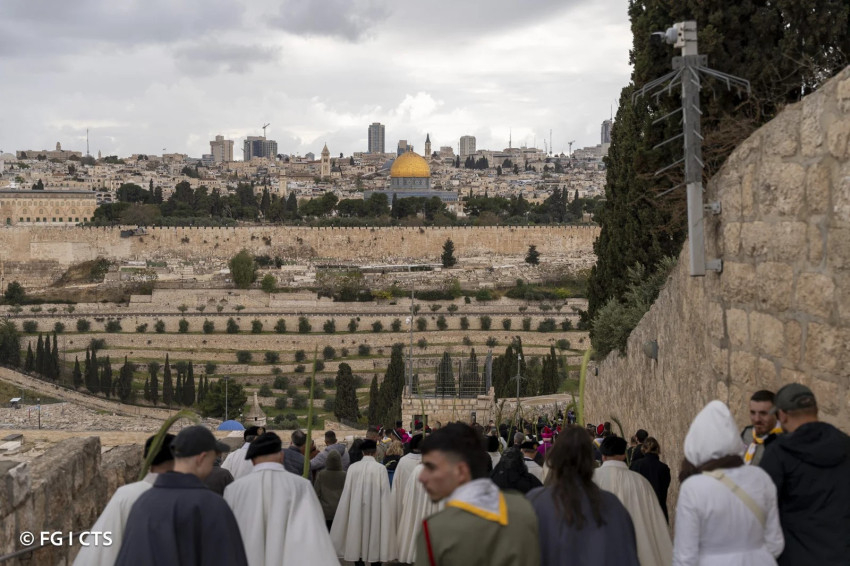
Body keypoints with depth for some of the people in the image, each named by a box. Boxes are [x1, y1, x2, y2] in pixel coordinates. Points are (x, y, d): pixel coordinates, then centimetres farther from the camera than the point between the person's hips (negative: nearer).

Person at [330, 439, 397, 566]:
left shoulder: (352, 468, -4)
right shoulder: (380, 468, -9)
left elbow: (346, 493, 0)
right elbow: (385, 494, -7)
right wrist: (387, 513, 1)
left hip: (355, 512, 2)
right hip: (375, 512, -2)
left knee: (357, 543, 9)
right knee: (374, 542, 7)